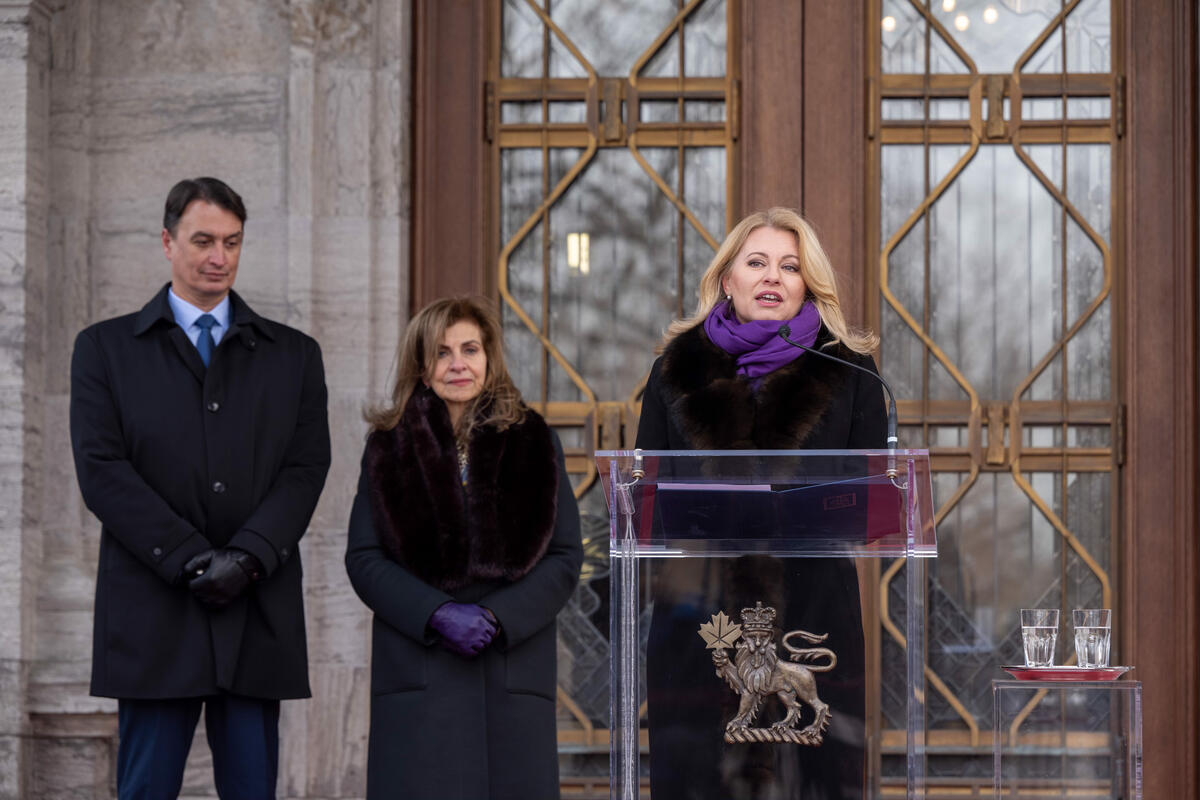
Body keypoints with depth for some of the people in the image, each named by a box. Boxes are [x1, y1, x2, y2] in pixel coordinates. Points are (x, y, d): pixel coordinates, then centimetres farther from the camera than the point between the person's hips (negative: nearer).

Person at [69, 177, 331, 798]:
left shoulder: (292, 355, 14)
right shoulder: (106, 348, 8)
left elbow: (306, 469, 3)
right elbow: (103, 470, -3)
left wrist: (247, 558, -14)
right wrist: (192, 561, -12)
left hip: (260, 620, 2)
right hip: (154, 614, -2)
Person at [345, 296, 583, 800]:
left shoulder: (533, 442, 10)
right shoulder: (389, 447, 10)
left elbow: (565, 557, 5)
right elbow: (363, 558, 3)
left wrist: (498, 616, -11)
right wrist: (437, 614, -12)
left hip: (514, 662, 1)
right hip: (417, 671, -1)